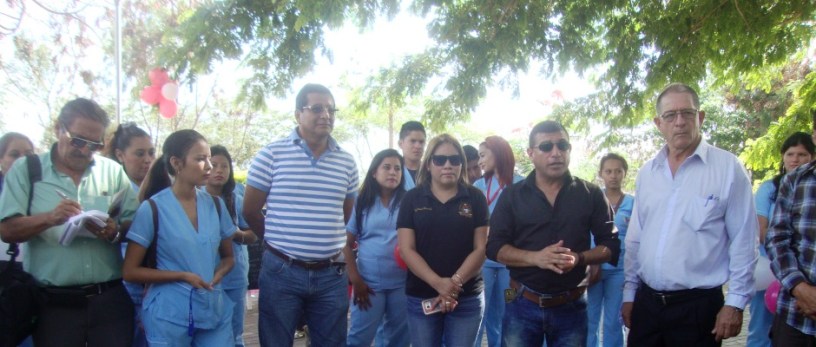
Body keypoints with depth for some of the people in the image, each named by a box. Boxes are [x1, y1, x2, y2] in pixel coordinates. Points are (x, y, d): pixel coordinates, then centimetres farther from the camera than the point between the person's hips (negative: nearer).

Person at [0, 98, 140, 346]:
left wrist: (115, 232, -16)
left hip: (109, 299, 1)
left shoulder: (113, 170, 5)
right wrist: (50, 218, -20)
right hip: (54, 303, -1)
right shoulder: (26, 170, 2)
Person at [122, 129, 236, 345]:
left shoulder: (215, 205, 4)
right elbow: (130, 272, -5)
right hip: (169, 316, -3)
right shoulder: (152, 209, -8)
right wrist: (183, 276, -15)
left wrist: (218, 274, -8)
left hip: (215, 311, 3)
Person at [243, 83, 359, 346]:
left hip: (331, 275, 3)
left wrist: (329, 244, 9)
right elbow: (250, 211, 2)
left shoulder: (347, 162, 6)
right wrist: (279, 244, 10)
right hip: (281, 272, -3)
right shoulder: (272, 154, -5)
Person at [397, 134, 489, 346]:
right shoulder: (412, 199, 1)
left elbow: (481, 248, -2)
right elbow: (406, 249, -5)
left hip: (467, 299, 0)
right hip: (421, 298, 0)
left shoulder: (475, 198, 2)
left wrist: (456, 283, -14)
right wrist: (438, 283, -17)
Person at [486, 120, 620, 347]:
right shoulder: (512, 195, 2)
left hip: (572, 307, 1)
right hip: (522, 304, 0)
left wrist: (579, 258, -18)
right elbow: (494, 247, -3)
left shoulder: (591, 194, 3)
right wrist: (535, 257, -20)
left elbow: (611, 245, 3)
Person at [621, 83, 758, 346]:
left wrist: (735, 303, -7)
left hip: (698, 306, -4)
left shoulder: (728, 168, -7)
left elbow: (743, 243, -7)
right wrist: (629, 293, 11)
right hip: (646, 302, 4)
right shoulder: (647, 173, 6)